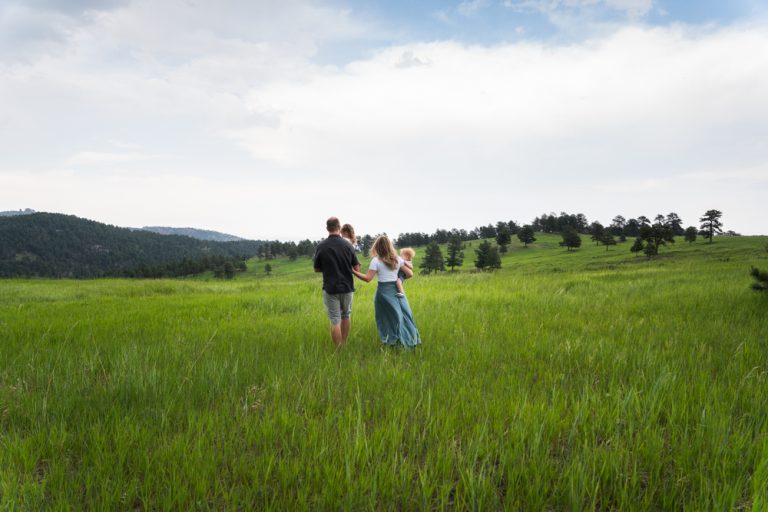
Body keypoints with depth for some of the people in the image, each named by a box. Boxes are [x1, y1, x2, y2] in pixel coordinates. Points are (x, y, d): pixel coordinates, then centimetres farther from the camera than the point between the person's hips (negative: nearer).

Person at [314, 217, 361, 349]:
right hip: (347, 287, 2)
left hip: (330, 289, -2)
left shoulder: (321, 246, -9)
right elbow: (356, 268, 0)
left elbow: (317, 269, 1)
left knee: (335, 320, 1)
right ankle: (344, 345, 27)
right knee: (346, 316, 20)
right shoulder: (347, 245, -5)